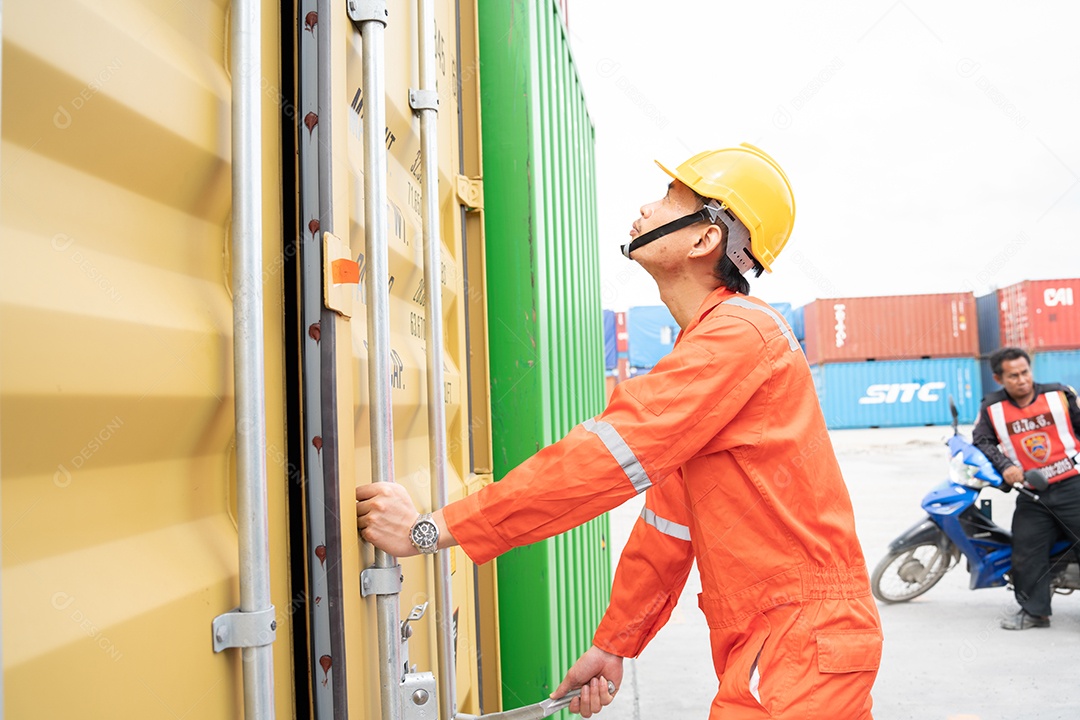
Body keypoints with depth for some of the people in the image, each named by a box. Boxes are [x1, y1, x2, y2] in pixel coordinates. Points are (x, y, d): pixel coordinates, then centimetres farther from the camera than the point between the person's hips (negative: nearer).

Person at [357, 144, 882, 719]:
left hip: (803, 636, -9)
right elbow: (669, 520, 15)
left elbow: (611, 457, -24)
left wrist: (433, 529, -22)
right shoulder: (702, 348, 15)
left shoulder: (741, 332, -17)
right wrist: (613, 644, 16)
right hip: (761, 642, 9)